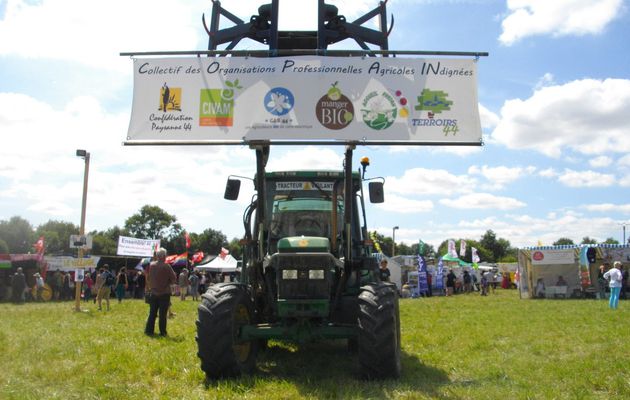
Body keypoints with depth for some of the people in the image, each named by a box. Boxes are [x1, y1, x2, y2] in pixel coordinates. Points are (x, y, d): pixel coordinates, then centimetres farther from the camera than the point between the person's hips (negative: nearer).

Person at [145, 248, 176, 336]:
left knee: (152, 313, 13)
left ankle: (149, 330, 15)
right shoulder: (166, 266, -16)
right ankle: (162, 332, 5)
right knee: (163, 314, 2)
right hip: (164, 293, -4)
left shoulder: (151, 265, -2)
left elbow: (148, 278, 9)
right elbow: (174, 279, -12)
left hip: (154, 293, 4)